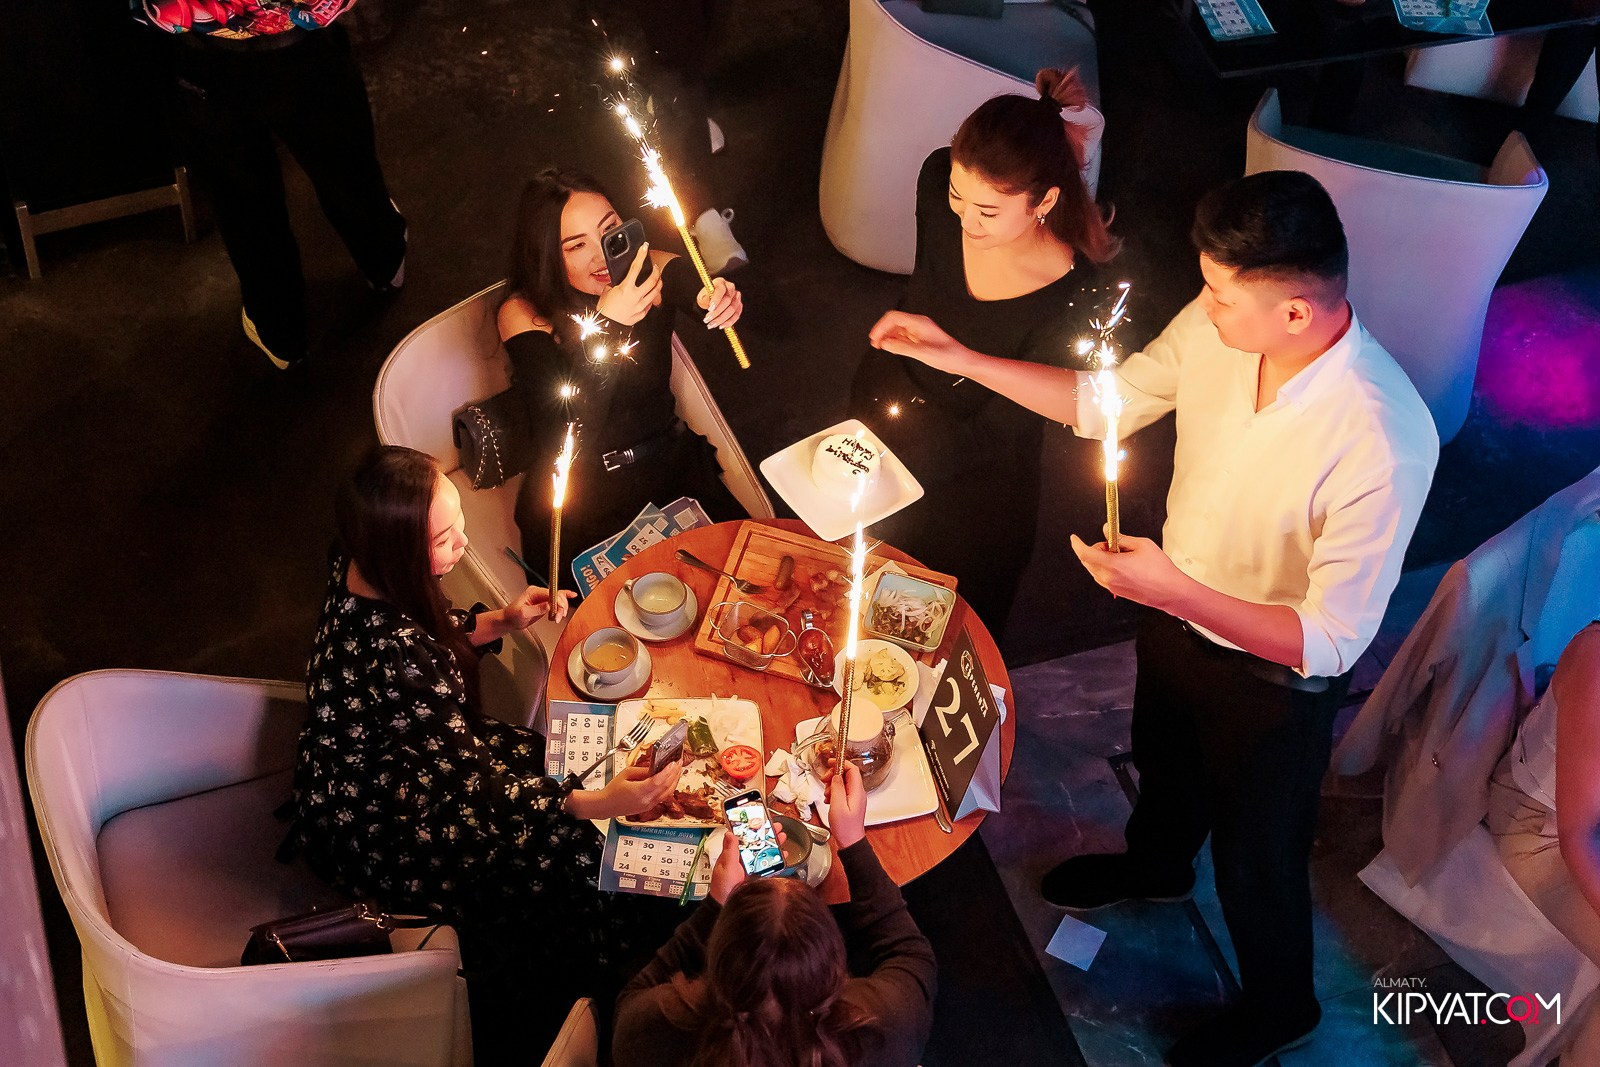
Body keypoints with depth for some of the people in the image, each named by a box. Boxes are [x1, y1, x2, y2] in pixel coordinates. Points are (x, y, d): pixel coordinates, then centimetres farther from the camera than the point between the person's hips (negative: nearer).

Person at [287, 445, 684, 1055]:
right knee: (567, 856, -3)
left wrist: (499, 623, -4)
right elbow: (473, 786, -31)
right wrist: (595, 804, -32)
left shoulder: (363, 571, -13)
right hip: (376, 839, -8)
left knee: (549, 768, 8)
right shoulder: (396, 655, -40)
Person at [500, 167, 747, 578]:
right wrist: (605, 324, -39)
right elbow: (565, 437, -28)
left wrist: (723, 300, -54)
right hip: (580, 498, -3)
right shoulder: (523, 315, -15)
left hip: (671, 465, 4)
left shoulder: (654, 272, -8)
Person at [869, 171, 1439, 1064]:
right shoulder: (1216, 326, -22)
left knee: (1257, 853, 20)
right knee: (1164, 762, 35)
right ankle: (1158, 864, 70)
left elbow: (1331, 641, -33)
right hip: (1175, 613, 6)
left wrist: (1175, 592, -43)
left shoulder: (1384, 441, -39)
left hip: (1275, 674, -6)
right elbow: (1106, 402, -3)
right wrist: (961, 359, -10)